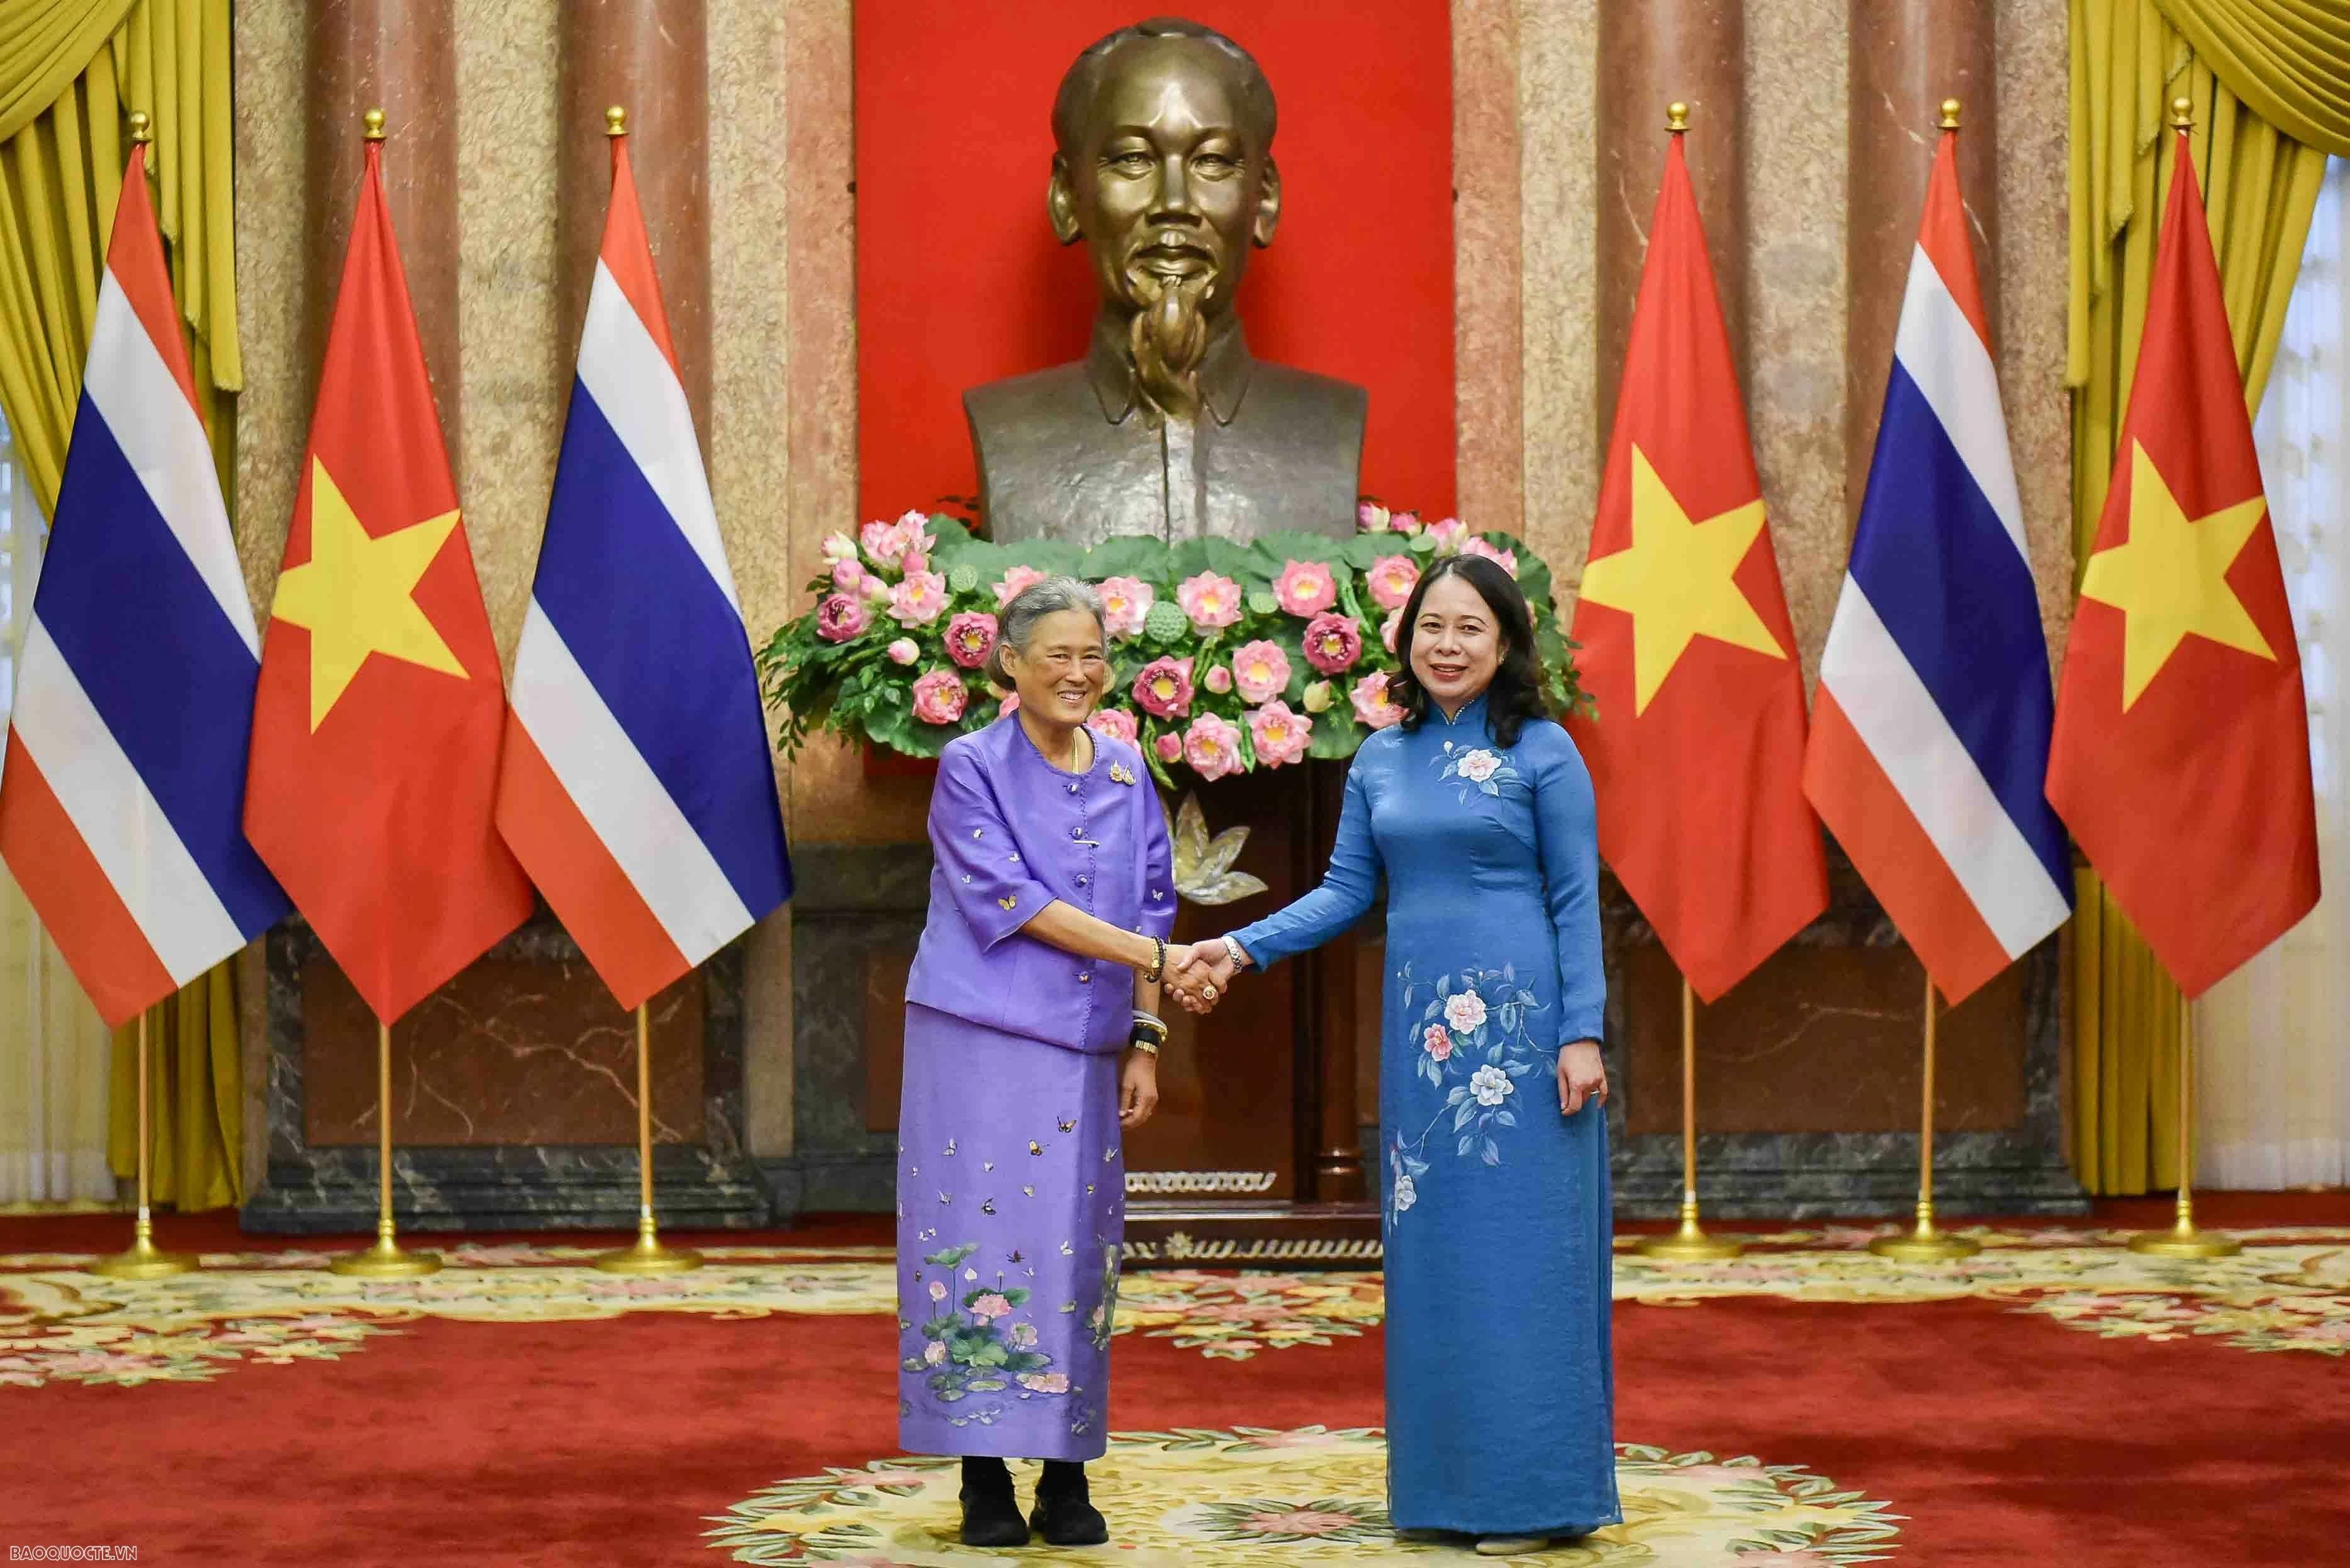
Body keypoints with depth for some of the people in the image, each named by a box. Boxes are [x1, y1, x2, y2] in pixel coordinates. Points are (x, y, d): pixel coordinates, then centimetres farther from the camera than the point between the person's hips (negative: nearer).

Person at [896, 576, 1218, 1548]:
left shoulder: (1125, 772, 11)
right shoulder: (971, 767, -3)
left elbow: (1150, 906, 15)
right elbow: (1011, 900, -12)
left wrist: (1144, 1039, 6)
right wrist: (1149, 955, -17)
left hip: (1084, 1052, 4)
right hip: (979, 1041, -4)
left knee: (1076, 1253, 3)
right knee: (982, 1243, -4)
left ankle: (1065, 1482, 8)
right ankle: (984, 1479, 2)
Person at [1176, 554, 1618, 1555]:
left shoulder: (1544, 753, -2)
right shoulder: (1381, 760, 11)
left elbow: (1576, 902, -4)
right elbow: (1347, 891, 11)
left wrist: (1582, 1034, -10)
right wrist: (1244, 947, -2)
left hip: (1519, 1023, -5)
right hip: (1421, 1025, 5)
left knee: (1523, 1245, -3)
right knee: (1431, 1254, 7)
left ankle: (1534, 1491, 4)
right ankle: (1447, 1484, 14)